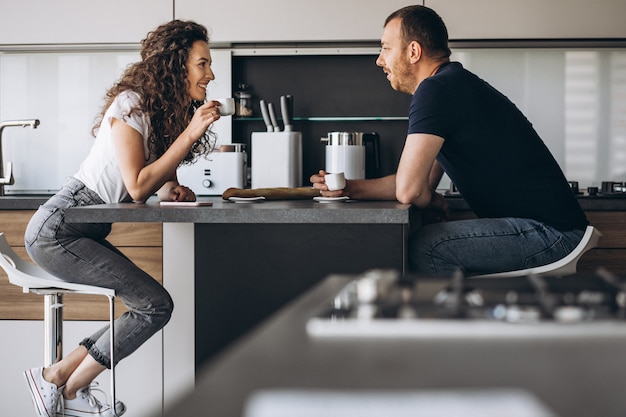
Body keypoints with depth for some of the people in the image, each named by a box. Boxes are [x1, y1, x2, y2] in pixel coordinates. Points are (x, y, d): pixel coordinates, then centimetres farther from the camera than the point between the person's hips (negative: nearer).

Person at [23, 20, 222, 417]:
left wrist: (172, 188, -7)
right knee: (156, 305, -13)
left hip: (87, 234, 9)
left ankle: (56, 376, 8)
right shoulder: (131, 103, -17)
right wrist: (190, 135, -21)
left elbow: (155, 180, 17)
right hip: (57, 230, -9)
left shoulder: (167, 111, 10)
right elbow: (137, 186, -22)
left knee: (149, 303, 4)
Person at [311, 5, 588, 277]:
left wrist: (432, 204, 1)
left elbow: (408, 189, -21)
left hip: (549, 231, -10)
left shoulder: (436, 90, -16)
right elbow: (420, 186, 19)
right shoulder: (455, 86, 17)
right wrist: (350, 188, 11)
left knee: (424, 247, -23)